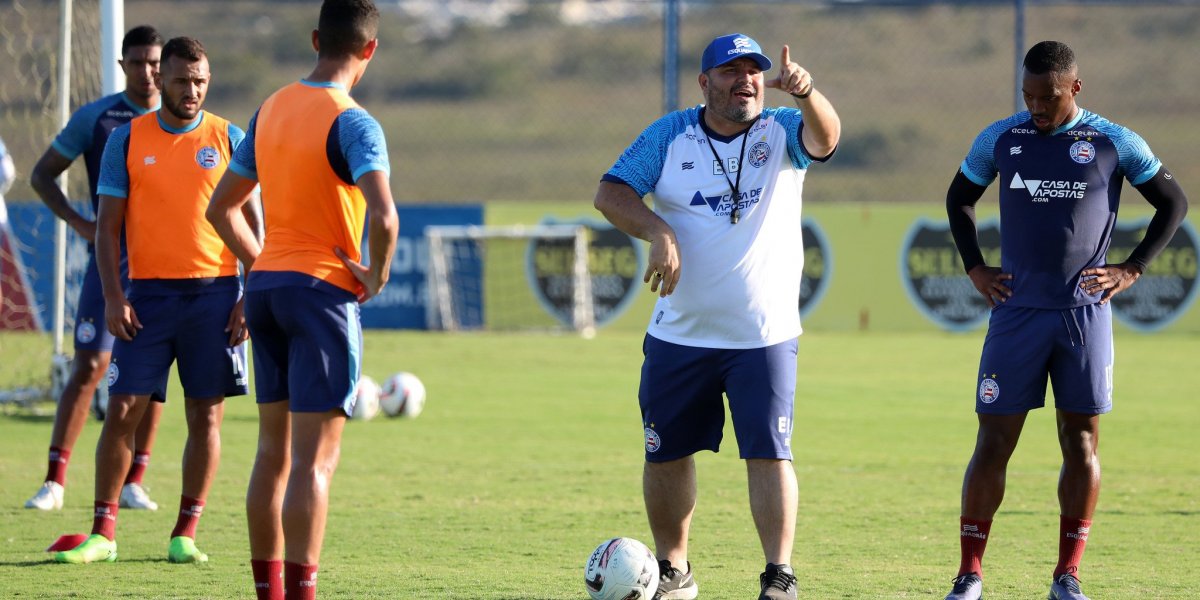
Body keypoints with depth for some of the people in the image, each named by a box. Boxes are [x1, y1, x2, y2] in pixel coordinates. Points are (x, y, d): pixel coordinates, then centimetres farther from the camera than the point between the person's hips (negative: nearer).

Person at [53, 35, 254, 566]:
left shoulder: (229, 139, 4)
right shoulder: (128, 140, 4)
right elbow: (107, 225, 4)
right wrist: (113, 298, -6)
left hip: (214, 292, 0)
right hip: (149, 292, 0)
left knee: (206, 416, 1)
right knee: (123, 410, -5)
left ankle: (185, 533, 10)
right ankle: (103, 533, 2)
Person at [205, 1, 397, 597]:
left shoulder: (270, 111, 9)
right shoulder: (352, 124, -13)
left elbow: (221, 207, 16)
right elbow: (382, 216, -28)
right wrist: (377, 276, -12)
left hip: (266, 286, 7)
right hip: (323, 291, -7)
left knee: (273, 451, 13)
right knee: (315, 459, -7)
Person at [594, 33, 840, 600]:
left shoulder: (781, 132, -3)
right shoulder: (669, 135, 0)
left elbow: (825, 136, -25)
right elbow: (610, 192, -5)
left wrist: (805, 93, -47)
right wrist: (657, 230, -23)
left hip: (764, 336, -2)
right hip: (678, 335, 2)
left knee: (769, 453, -9)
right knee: (666, 454, 10)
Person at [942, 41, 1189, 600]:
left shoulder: (1114, 144, -1)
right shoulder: (999, 139, 3)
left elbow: (1173, 202, 9)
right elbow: (959, 199, 19)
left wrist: (1131, 269, 0)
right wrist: (975, 268, 8)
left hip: (1085, 311, 0)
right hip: (1016, 311, 0)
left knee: (1082, 440, 2)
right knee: (994, 442, -3)